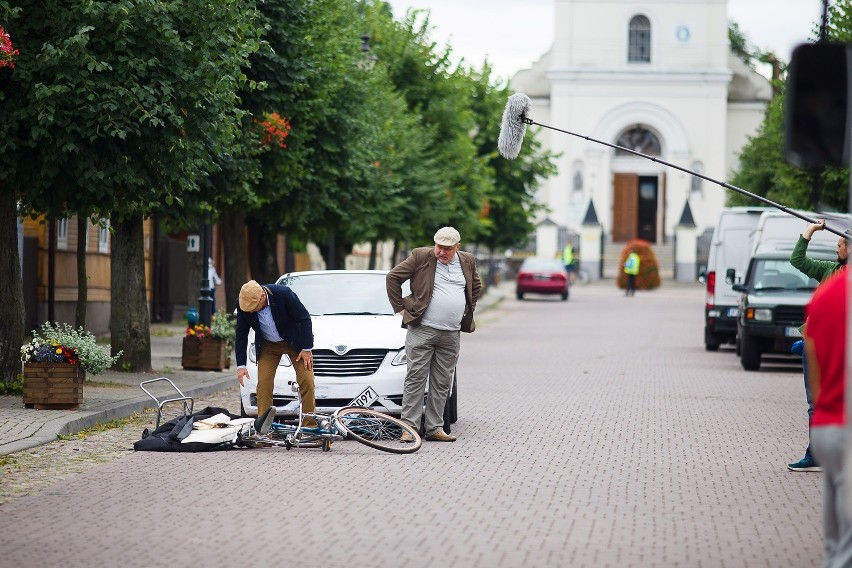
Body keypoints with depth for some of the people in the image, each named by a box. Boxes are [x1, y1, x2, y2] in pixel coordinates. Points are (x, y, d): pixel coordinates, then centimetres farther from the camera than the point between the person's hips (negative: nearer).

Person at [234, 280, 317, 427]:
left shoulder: (283, 294, -30)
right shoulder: (243, 306, -21)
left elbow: (304, 319, -18)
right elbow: (241, 334, -8)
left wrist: (307, 349, -16)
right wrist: (241, 365, -12)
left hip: (294, 341, -2)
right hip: (268, 346, 2)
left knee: (307, 381, -9)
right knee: (263, 383, -9)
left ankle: (310, 426, -2)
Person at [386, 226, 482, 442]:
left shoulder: (467, 262, 11)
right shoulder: (421, 257, -3)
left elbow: (476, 288, 28)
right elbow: (393, 277, 2)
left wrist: (467, 311, 18)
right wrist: (400, 308, 0)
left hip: (451, 334, 4)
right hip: (422, 330, -4)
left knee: (442, 384, 6)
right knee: (416, 379, -6)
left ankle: (434, 428, 11)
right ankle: (409, 427, -5)